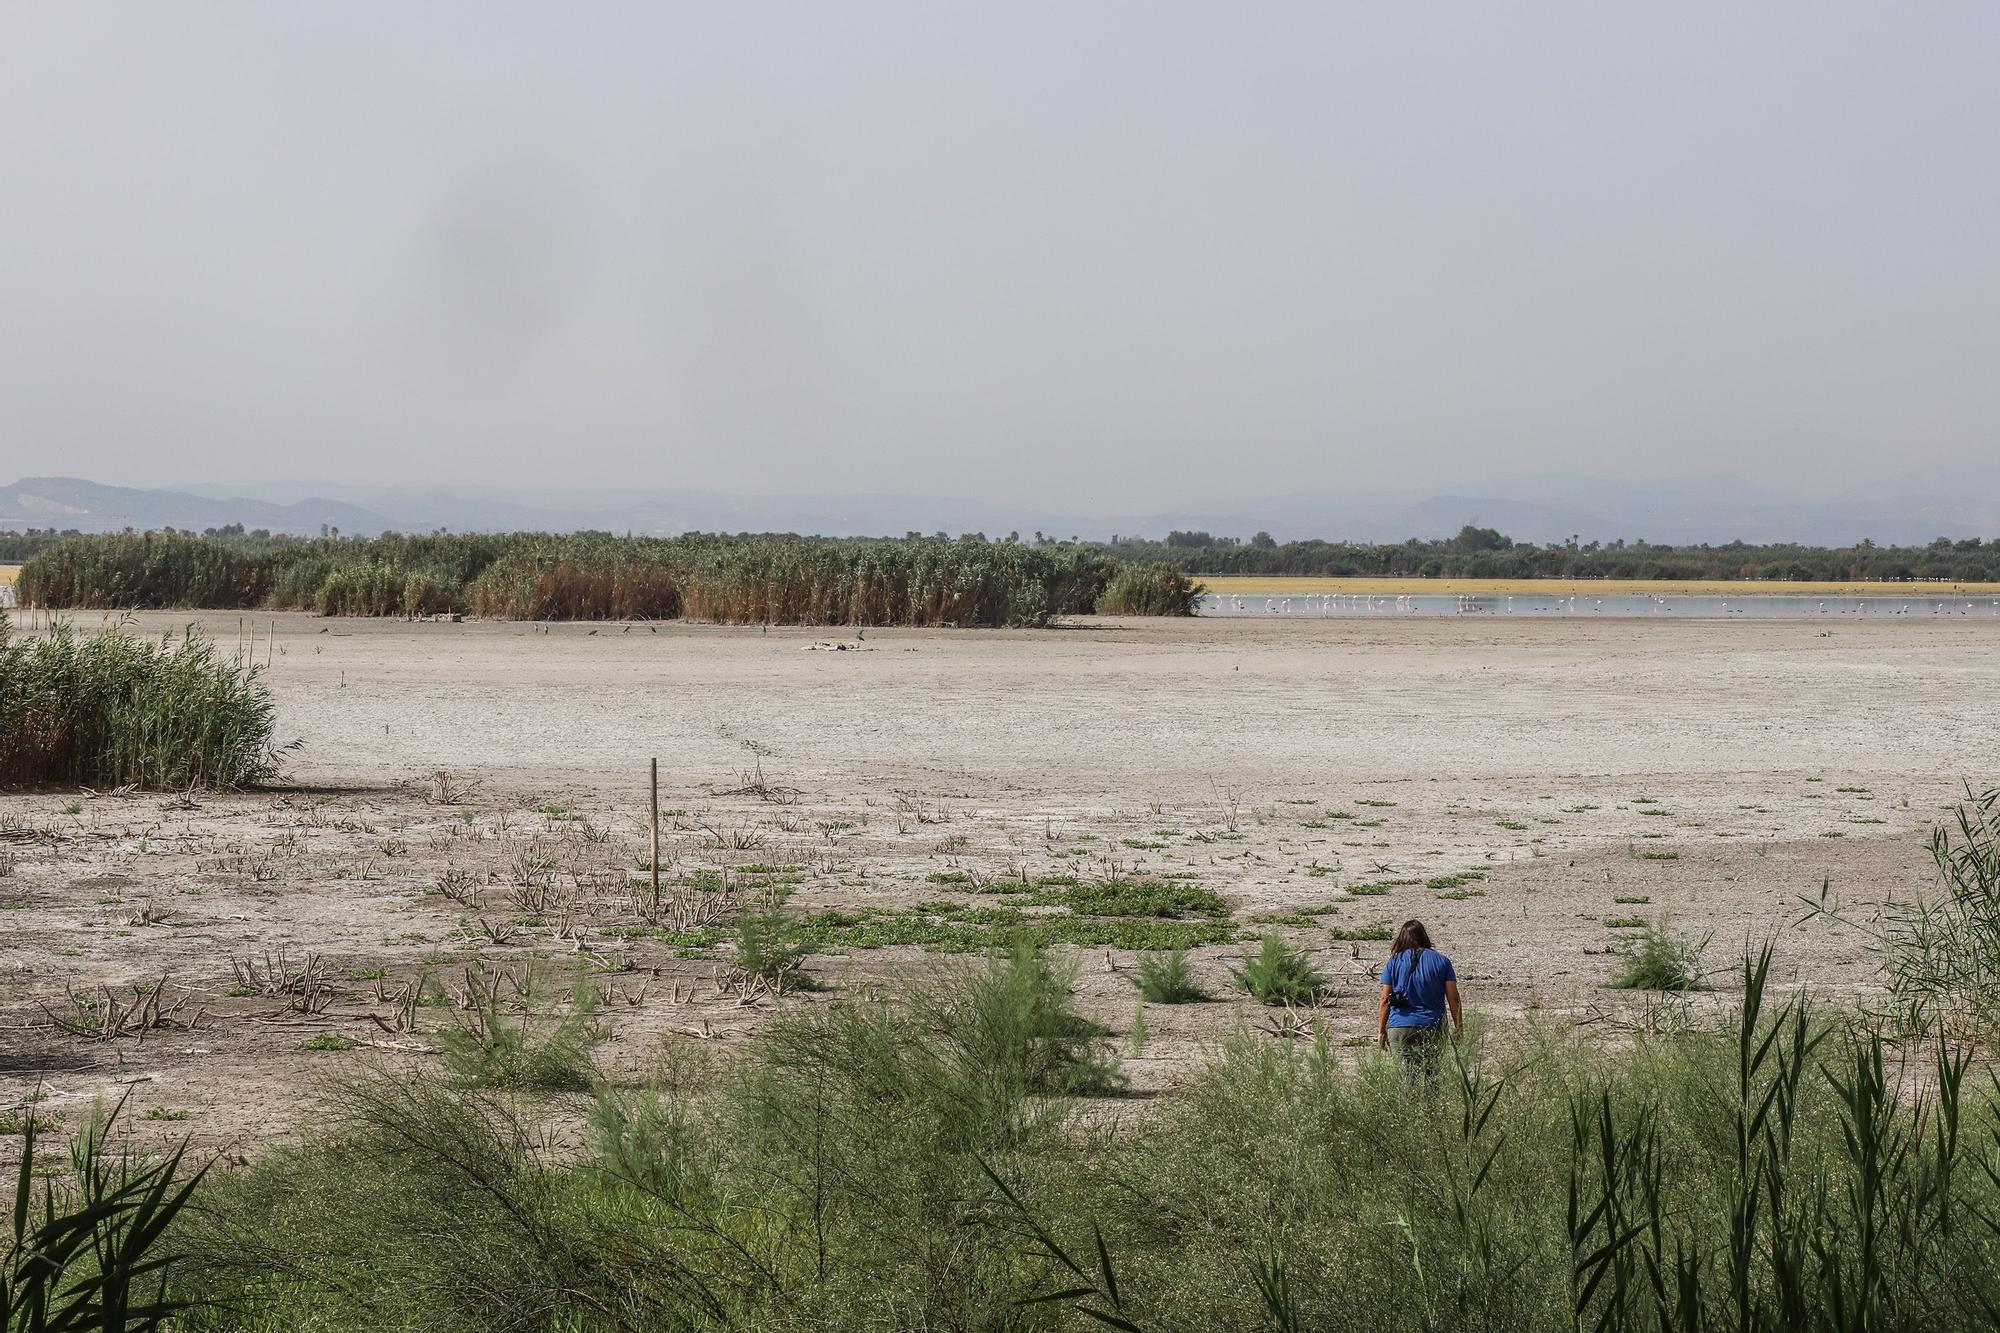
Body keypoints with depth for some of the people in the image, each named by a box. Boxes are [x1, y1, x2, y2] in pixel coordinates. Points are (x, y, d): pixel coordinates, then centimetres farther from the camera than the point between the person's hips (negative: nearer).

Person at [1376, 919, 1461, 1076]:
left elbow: (1385, 1000, 4)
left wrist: (1381, 1031, 9)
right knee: (1431, 1071, 2)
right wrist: (1459, 1028, 9)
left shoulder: (1394, 962, 5)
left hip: (1400, 1027, -1)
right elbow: (1453, 998, 3)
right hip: (1433, 1028, 1)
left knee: (1407, 1070, -4)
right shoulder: (1441, 961, 6)